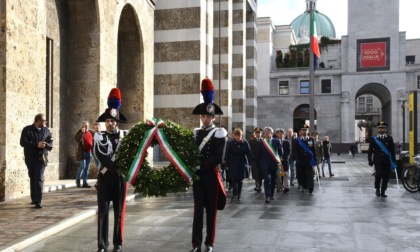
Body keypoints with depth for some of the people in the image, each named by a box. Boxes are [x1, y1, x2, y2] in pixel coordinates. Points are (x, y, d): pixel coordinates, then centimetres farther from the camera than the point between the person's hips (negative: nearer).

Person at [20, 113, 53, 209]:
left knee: (39, 179, -11)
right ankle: (34, 199, 26)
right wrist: (36, 145, -22)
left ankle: (38, 201, -14)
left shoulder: (47, 131, 6)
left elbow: (50, 144, 3)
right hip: (30, 159, 1)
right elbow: (23, 142, -12)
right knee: (32, 178, 12)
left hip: (41, 158, -1)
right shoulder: (27, 130, -2)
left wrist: (46, 145, -21)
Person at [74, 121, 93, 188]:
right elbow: (77, 139, -17)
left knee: (87, 167, 6)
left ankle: (85, 182, 10)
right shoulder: (80, 132, -1)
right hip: (83, 152, -5)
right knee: (82, 166, -11)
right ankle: (78, 179, 12)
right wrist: (82, 132, -22)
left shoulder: (90, 132, 15)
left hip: (89, 152, 5)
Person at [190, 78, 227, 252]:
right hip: (198, 175, 3)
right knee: (198, 209, 1)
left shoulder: (219, 134, -4)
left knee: (211, 209, 5)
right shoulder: (196, 133, 9)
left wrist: (202, 164, -19)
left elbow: (218, 158, -12)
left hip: (212, 175, -3)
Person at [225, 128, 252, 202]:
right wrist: (227, 165, -5)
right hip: (233, 165, -1)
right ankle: (234, 194, 10)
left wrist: (249, 163, -5)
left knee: (240, 180, 6)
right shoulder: (230, 143, -8)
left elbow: (249, 154, 0)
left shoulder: (245, 143, -5)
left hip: (242, 164, 1)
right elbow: (227, 154, -4)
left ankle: (238, 195, 16)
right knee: (234, 180, -4)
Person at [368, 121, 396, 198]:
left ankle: (382, 192, 15)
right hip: (378, 161, -2)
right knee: (379, 174, -17)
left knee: (386, 177, 2)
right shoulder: (374, 139, 5)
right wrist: (370, 160, 1)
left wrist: (393, 162, -1)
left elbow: (392, 150, 5)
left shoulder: (389, 138, 7)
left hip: (387, 161, 2)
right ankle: (377, 189, 5)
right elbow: (370, 150, 7)